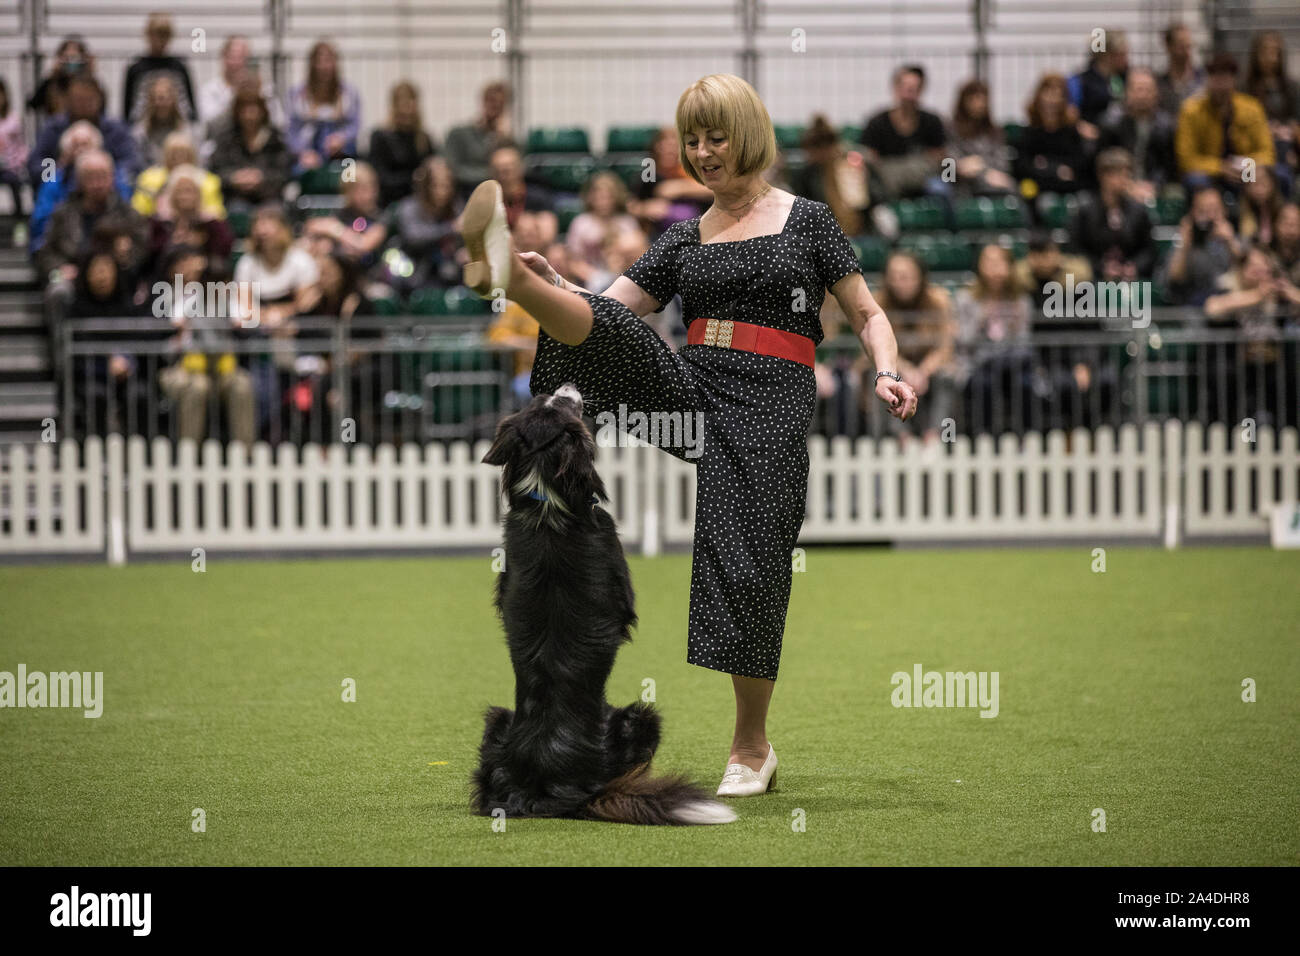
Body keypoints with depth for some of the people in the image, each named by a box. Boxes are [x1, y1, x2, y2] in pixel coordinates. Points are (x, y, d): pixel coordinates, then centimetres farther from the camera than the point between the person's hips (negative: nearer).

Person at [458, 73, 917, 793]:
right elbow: (613, 308, 10)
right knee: (608, 329, -25)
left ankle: (752, 746, 5)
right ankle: (503, 270, -53)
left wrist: (887, 373, -11)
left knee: (747, 567, -8)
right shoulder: (685, 239, 17)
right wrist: (549, 285, -9)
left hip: (768, 407, -3)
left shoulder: (806, 221, 8)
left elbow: (867, 313, 9)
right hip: (690, 389, 3)